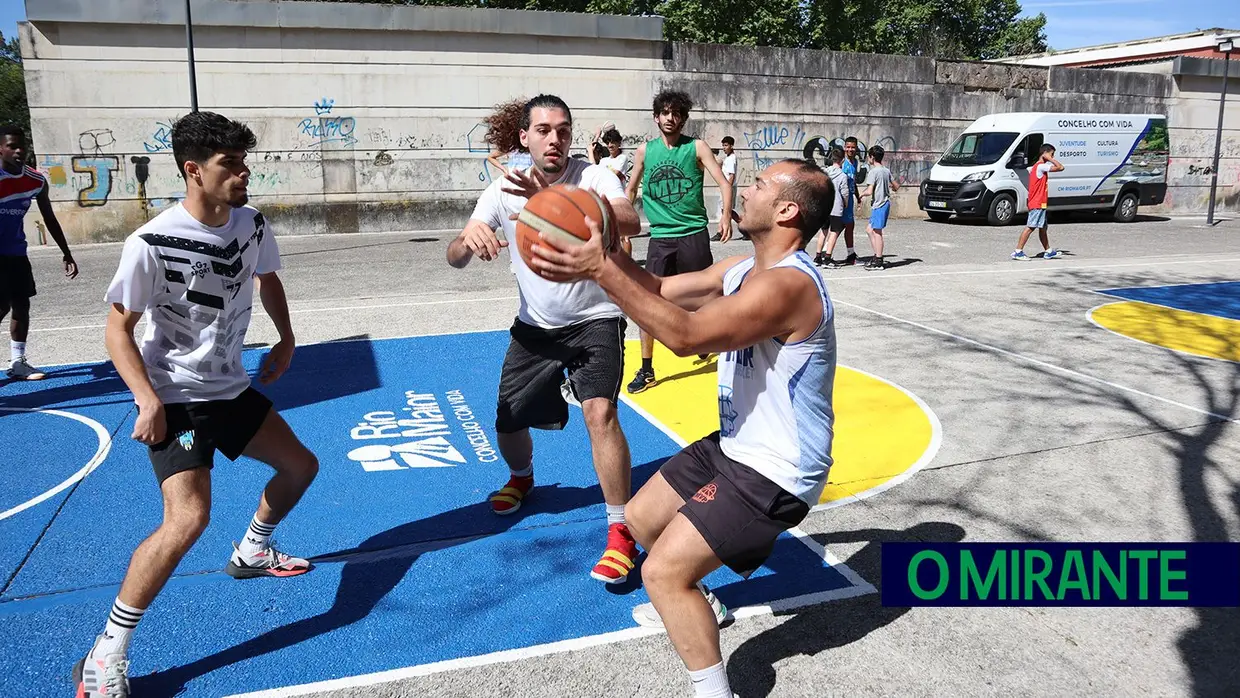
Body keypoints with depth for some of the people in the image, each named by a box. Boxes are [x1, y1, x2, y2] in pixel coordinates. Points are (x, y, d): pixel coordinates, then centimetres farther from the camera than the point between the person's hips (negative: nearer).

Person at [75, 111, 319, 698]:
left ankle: (251, 553, 44)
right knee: (189, 517, -24)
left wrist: (286, 342, 14)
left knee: (301, 467, 16)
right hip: (174, 401, -7)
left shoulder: (253, 225, -4)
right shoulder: (151, 245, -23)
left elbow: (268, 279, 17)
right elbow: (118, 329, -15)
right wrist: (148, 401, -25)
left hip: (231, 388, 7)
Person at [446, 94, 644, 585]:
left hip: (595, 320, -4)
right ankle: (522, 478, 46)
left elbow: (631, 222, -38)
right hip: (535, 326, 4)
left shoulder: (593, 177, -17)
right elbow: (454, 258, -10)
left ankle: (621, 532, -12)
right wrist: (470, 239, -36)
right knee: (508, 422, 10)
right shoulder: (504, 191, -7)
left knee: (599, 412, -26)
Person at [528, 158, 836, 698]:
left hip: (775, 473, -10)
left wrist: (601, 271, -38)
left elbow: (686, 335, -38)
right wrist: (602, 244, -7)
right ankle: (696, 606, 46)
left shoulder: (788, 284, -28)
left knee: (663, 573, -16)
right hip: (736, 447, 10)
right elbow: (660, 291, 6)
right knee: (642, 518, 22)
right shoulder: (744, 269, 5)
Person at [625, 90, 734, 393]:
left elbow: (723, 182, -7)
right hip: (660, 238, 2)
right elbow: (631, 190, 17)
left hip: (694, 234, -1)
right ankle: (646, 369, 6)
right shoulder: (644, 150, 5)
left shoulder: (697, 147, -2)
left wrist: (726, 216, -23)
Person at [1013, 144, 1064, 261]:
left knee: (1043, 228, 15)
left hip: (1039, 203, 11)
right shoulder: (1041, 166, -15)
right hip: (1038, 204, -11)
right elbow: (1060, 167, -20)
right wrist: (1049, 159, -12)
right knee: (1030, 227, -11)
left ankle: (1048, 251, 22)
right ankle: (1018, 252, -12)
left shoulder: (1036, 166, 16)